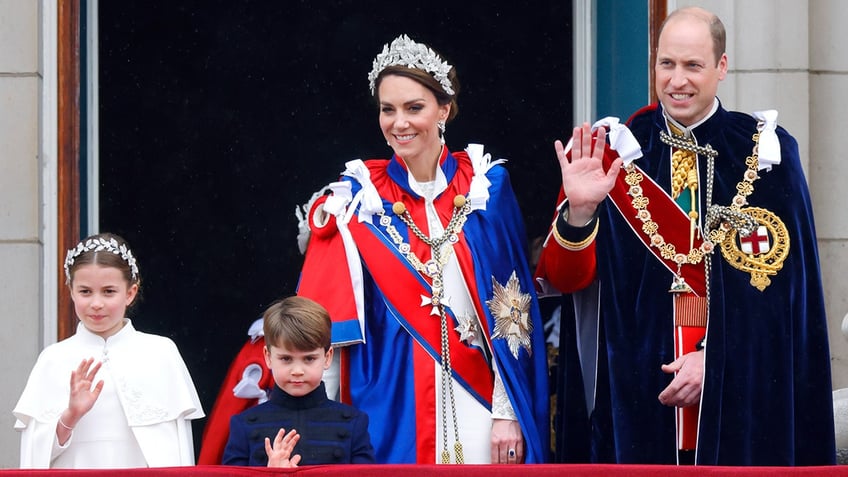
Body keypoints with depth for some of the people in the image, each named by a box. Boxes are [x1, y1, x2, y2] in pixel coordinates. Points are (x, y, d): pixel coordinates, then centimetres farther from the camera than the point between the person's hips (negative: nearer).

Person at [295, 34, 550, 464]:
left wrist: (508, 412, -6)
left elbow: (511, 310, -1)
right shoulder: (361, 198, 1)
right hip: (389, 402, 0)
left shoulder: (485, 187, 1)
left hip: (473, 404, 0)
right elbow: (330, 319, 0)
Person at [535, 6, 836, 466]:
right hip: (635, 389, 0)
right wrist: (579, 210, -21)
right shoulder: (618, 150, 3)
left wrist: (715, 357, -13)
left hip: (741, 389, 0)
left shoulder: (764, 152, 1)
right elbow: (565, 277, -3)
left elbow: (780, 283, -2)